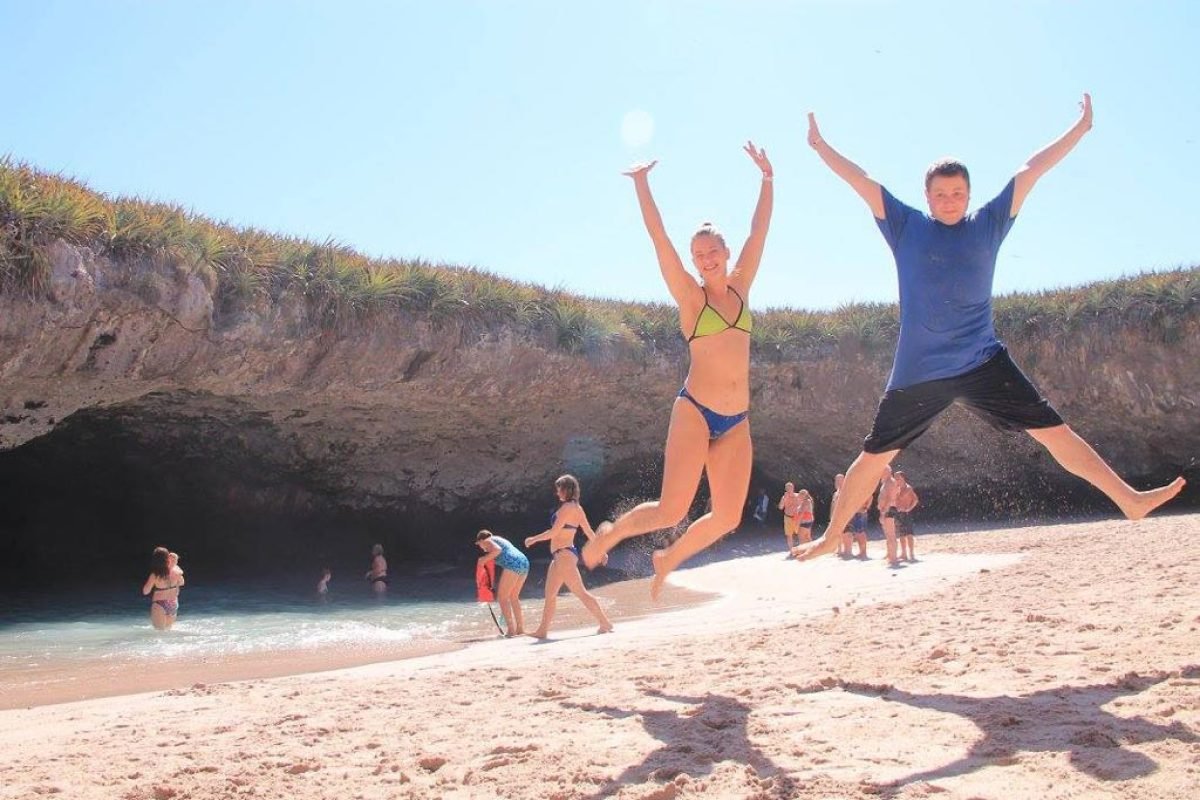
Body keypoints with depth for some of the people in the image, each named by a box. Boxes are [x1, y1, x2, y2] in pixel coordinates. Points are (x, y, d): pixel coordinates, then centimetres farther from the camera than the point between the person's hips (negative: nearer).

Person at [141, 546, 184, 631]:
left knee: (160, 631, 9)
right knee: (168, 630, 22)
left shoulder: (155, 575, -21)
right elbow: (181, 583, 10)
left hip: (159, 605, -4)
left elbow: (145, 591, -11)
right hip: (173, 604, 4)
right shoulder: (176, 571, -13)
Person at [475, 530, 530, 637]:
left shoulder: (487, 541, 9)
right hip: (524, 563, 9)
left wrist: (485, 559, -3)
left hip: (513, 564, -9)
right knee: (513, 597, 20)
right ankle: (520, 628, 21)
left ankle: (511, 630, -10)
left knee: (502, 597, -2)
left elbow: (498, 550, -11)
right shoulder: (500, 539, 34)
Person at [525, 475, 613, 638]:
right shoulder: (577, 508, 12)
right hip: (560, 556, 10)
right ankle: (542, 630, 14)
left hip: (564, 555, -10)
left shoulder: (567, 507, -15)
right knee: (550, 594, 11)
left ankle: (605, 623, -4)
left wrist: (533, 539, -5)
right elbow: (589, 532, 15)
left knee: (580, 592, -7)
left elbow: (553, 532, -16)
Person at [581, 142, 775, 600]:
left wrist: (767, 178, 7)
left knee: (728, 517, 0)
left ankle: (669, 559, 27)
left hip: (737, 422, 5)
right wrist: (641, 183, -11)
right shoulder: (690, 295, 1)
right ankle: (611, 532, 19)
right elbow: (658, 236, -6)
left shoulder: (740, 288, 12)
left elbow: (759, 231, 11)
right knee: (671, 511, -11)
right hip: (695, 411, -5)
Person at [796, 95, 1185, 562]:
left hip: (984, 363, 1)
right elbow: (861, 181, 5)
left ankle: (1129, 500, 7)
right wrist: (819, 145, 7)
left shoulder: (988, 224, 8)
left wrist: (1080, 129, 12)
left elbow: (1030, 172, 9)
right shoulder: (906, 227, 4)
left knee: (1053, 430, -2)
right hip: (918, 372, -1)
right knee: (876, 455, 4)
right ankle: (832, 536, 17)